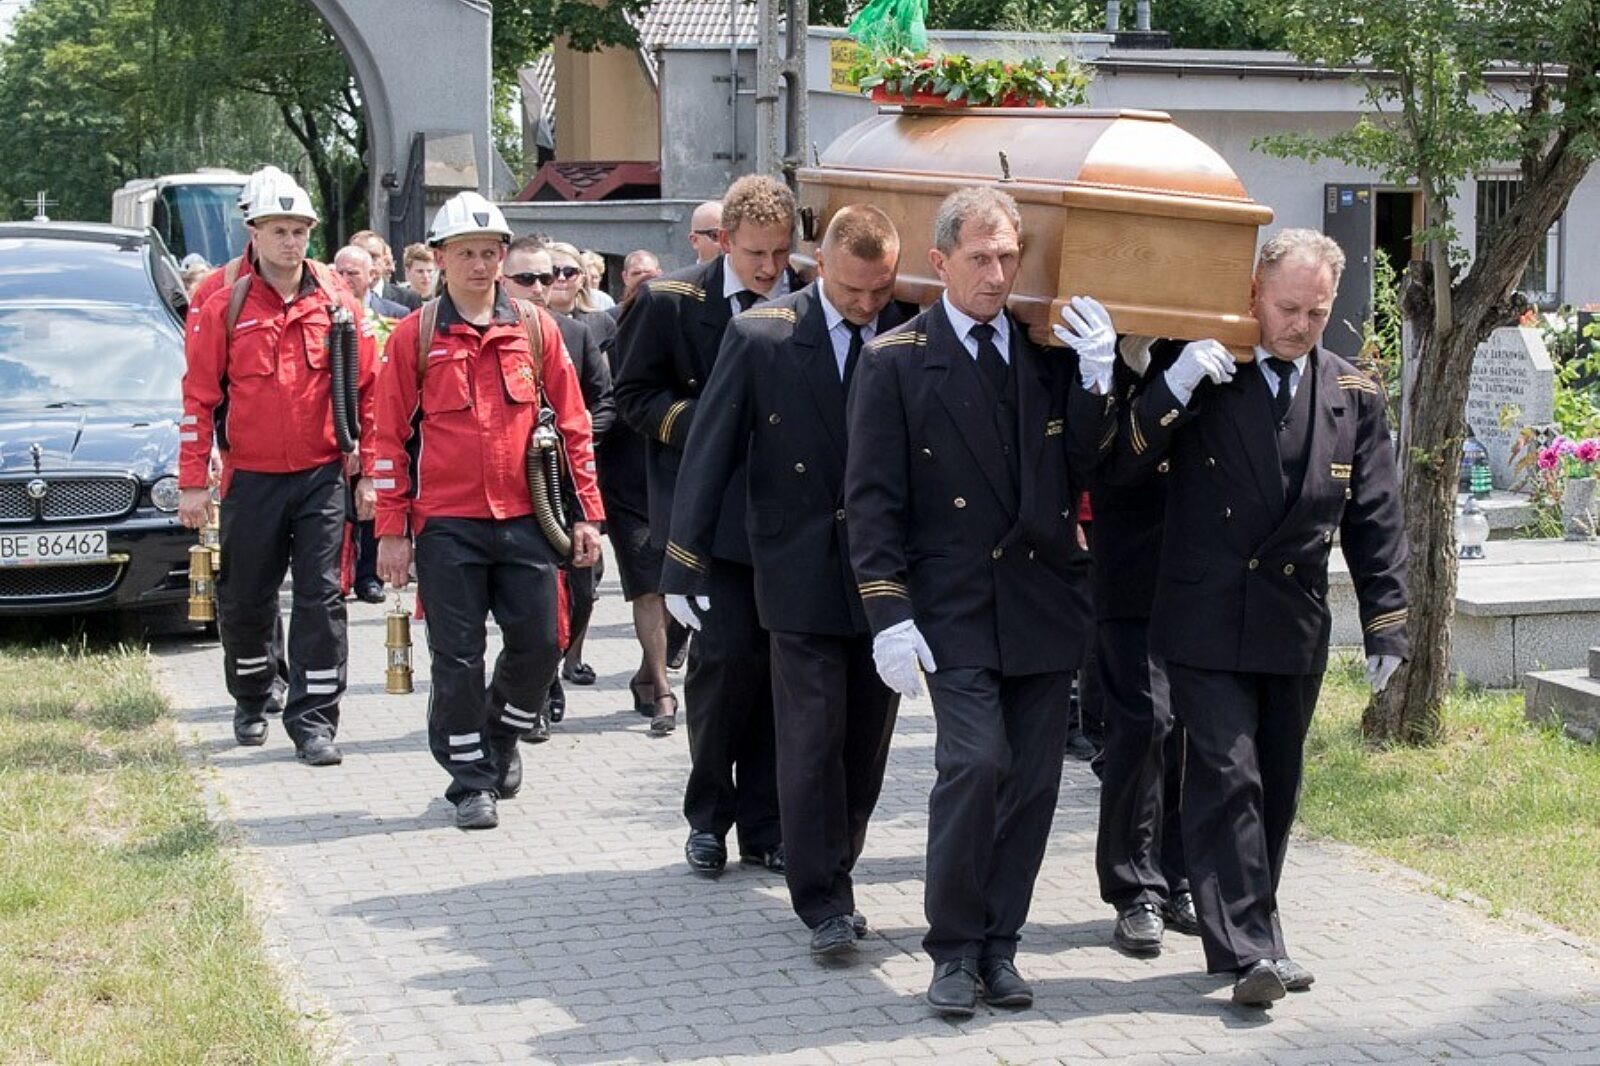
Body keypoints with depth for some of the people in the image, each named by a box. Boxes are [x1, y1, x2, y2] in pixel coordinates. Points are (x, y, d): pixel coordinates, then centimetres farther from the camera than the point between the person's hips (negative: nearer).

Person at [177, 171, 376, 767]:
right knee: (246, 601, 11)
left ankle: (313, 719, 1)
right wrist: (193, 483, -3)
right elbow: (199, 399, 1)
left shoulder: (337, 306, 2)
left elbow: (368, 391, 5)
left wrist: (369, 473, 1)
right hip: (251, 478, 0)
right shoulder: (225, 309, -1)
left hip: (323, 477, 0)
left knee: (321, 598, -4)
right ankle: (252, 700, 34)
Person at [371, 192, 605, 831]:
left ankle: (501, 738, 30)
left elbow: (572, 424, 8)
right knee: (458, 657, 2)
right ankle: (472, 781, 15)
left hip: (525, 519, 2)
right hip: (446, 525, -2)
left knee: (538, 645, 3)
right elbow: (391, 436, 1)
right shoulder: (415, 336, 0)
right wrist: (391, 531, -3)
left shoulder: (536, 329, 6)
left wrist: (587, 513, 4)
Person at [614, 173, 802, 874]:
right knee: (726, 655, -9)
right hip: (712, 509, -2)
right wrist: (706, 421, -13)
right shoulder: (671, 302, -1)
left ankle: (764, 825, 17)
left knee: (778, 664, 5)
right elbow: (635, 396, 1)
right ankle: (708, 817, 9)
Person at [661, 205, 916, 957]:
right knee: (811, 738, -4)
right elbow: (709, 452, -3)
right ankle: (824, 901, 4)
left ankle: (832, 875, 25)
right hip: (805, 574, -3)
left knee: (867, 740, 11)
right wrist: (686, 564, -5)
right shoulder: (760, 337, -6)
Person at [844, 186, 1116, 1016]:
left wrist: (1095, 382, -10)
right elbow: (873, 500, -5)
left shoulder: (1051, 352, 9)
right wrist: (889, 615, -12)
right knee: (975, 763, -15)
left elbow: (1081, 471, 4)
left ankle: (999, 944, 20)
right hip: (956, 608, -4)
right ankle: (955, 948, 0)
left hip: (1045, 602, 4)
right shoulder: (897, 362, -2)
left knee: (1033, 781, 6)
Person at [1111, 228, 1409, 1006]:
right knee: (1228, 779, -10)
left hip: (1296, 628, 4)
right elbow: (1124, 465, -5)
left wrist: (1385, 624, 5)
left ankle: (1251, 933, 24)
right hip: (1207, 625, -4)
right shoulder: (1199, 377, -2)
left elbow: (1375, 519, 8)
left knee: (1277, 788, 11)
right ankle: (1246, 949, -10)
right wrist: (1174, 388, -19)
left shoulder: (1352, 395, 6)